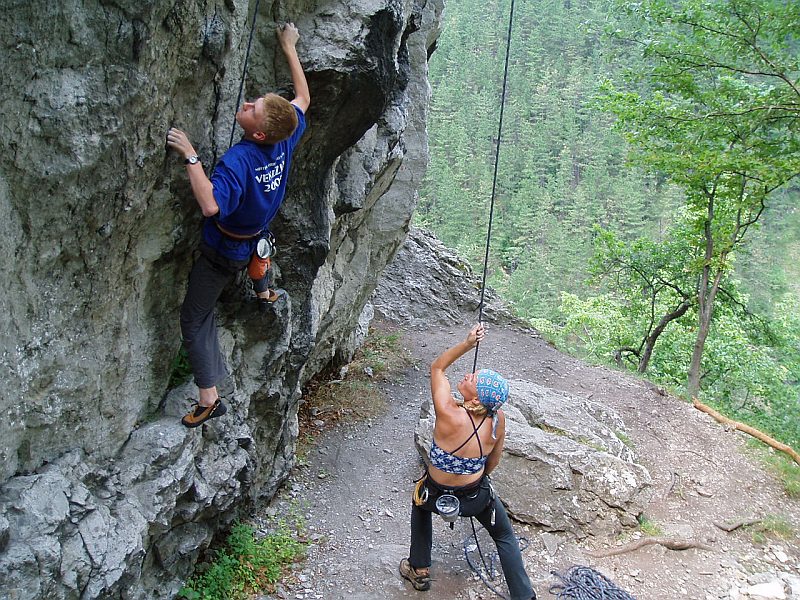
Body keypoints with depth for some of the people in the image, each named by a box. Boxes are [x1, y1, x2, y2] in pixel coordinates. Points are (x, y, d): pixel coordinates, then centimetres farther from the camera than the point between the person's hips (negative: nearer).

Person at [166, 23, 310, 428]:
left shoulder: (238, 160, -39)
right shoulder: (285, 141, -19)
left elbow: (211, 205, -52)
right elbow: (303, 99, -1)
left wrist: (191, 157, -48)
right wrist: (290, 49, 4)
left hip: (222, 253, -7)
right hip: (258, 236, 7)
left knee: (194, 319, 5)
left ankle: (209, 399, 6)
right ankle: (263, 293, 73)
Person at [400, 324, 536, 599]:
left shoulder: (449, 414, -32)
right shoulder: (498, 419, -19)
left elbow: (437, 367, -16)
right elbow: (493, 461, -1)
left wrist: (467, 344, -23)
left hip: (437, 495, -1)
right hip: (477, 497, 2)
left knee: (420, 504, 34)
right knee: (505, 537, 26)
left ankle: (418, 570, 42)